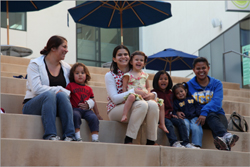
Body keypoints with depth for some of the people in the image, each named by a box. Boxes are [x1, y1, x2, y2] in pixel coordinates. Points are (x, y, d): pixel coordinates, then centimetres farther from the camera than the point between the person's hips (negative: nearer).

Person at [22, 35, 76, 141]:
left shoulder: (66, 68, 16)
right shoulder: (35, 64, 1)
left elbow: (71, 90, 10)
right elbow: (36, 88, -14)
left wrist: (62, 92, -13)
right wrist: (58, 89, -16)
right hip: (32, 106, -3)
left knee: (61, 95, -30)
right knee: (49, 94, -35)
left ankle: (69, 136, -40)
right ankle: (50, 135, -46)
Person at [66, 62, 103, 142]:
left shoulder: (88, 89, 23)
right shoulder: (71, 85, 14)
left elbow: (93, 101, 27)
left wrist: (97, 113, 26)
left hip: (87, 109, 3)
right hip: (75, 109, -3)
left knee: (94, 118, -27)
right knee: (76, 116, -37)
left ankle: (95, 138, -29)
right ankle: (78, 137, -39)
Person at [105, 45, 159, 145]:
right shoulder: (110, 75, 0)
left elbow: (144, 91, 12)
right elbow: (115, 99, -12)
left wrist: (152, 94, -13)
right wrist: (133, 91, -21)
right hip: (115, 109, -5)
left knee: (153, 105, -27)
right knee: (142, 104, -33)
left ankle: (151, 141, -25)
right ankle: (128, 140, -32)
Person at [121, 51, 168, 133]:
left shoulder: (145, 75, 19)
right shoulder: (128, 75, 2)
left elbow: (148, 87, 23)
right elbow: (124, 88, -2)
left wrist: (148, 93, 2)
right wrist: (127, 96, -18)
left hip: (145, 96, 6)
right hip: (135, 95, -6)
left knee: (161, 103, 0)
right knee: (132, 96, -43)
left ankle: (162, 124, 8)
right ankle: (124, 115, -45)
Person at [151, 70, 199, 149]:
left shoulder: (170, 93, 20)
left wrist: (172, 114, 4)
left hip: (169, 115, 6)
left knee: (180, 121, -16)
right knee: (168, 122, -33)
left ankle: (185, 142, -23)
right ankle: (174, 142, -45)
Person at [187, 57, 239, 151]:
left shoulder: (217, 84, 9)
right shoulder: (188, 86, 11)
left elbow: (217, 102, -7)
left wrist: (205, 112, -25)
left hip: (218, 114, 1)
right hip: (198, 116, -1)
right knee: (211, 116, -36)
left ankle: (222, 144, -68)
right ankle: (226, 136, -67)